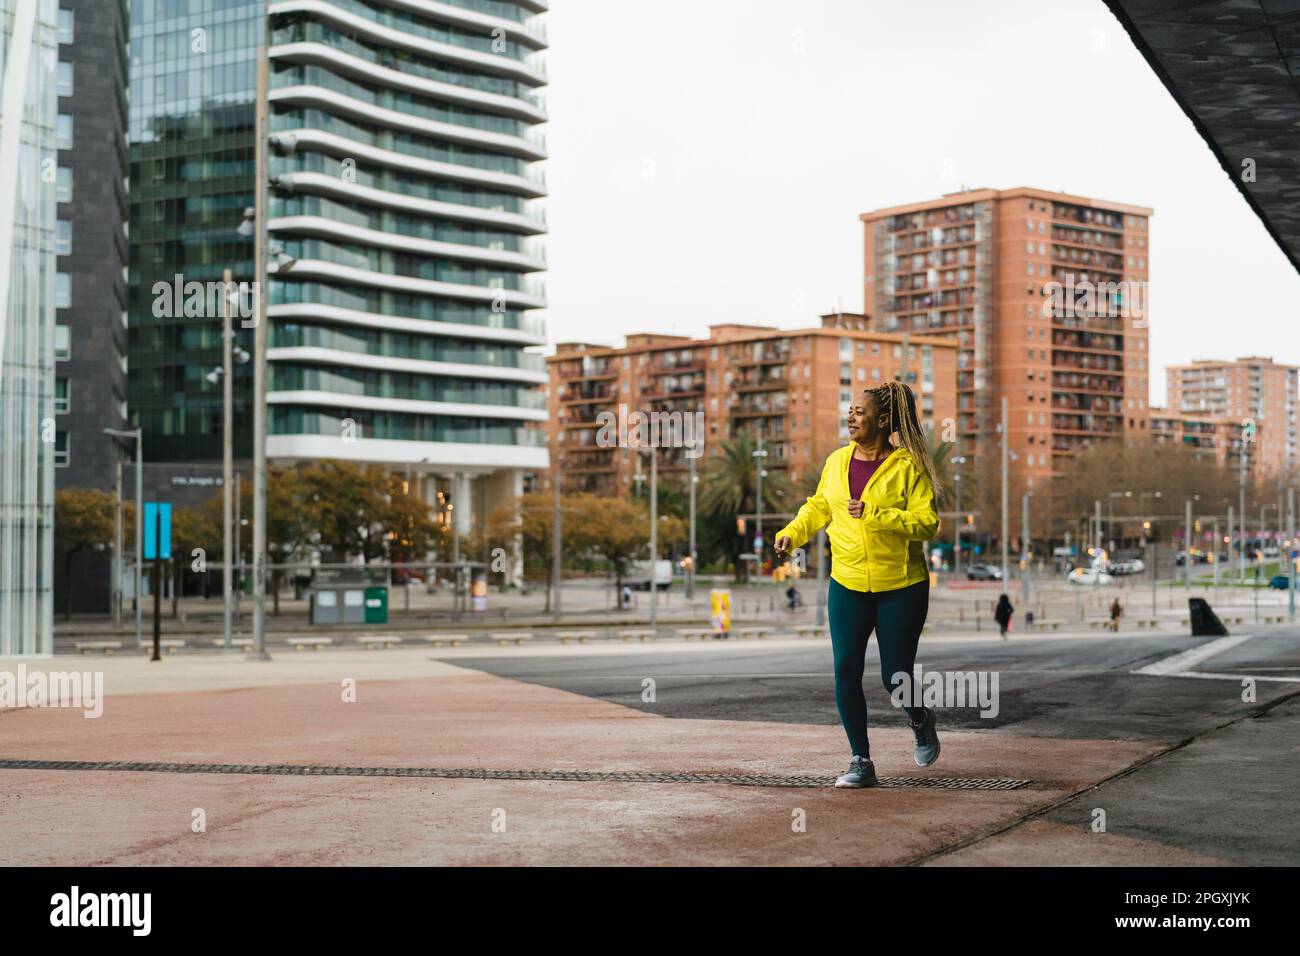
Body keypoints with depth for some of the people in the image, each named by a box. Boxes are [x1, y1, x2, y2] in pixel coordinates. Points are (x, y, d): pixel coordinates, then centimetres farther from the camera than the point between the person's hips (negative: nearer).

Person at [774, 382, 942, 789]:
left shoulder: (907, 466, -9)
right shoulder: (837, 461, 5)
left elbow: (927, 522, -15)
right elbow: (819, 506, 21)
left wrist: (874, 515, -25)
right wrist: (792, 533, 4)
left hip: (901, 587, -4)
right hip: (847, 586, 4)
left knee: (895, 678, 1)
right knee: (846, 672, -5)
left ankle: (920, 720, 37)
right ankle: (861, 762, 8)